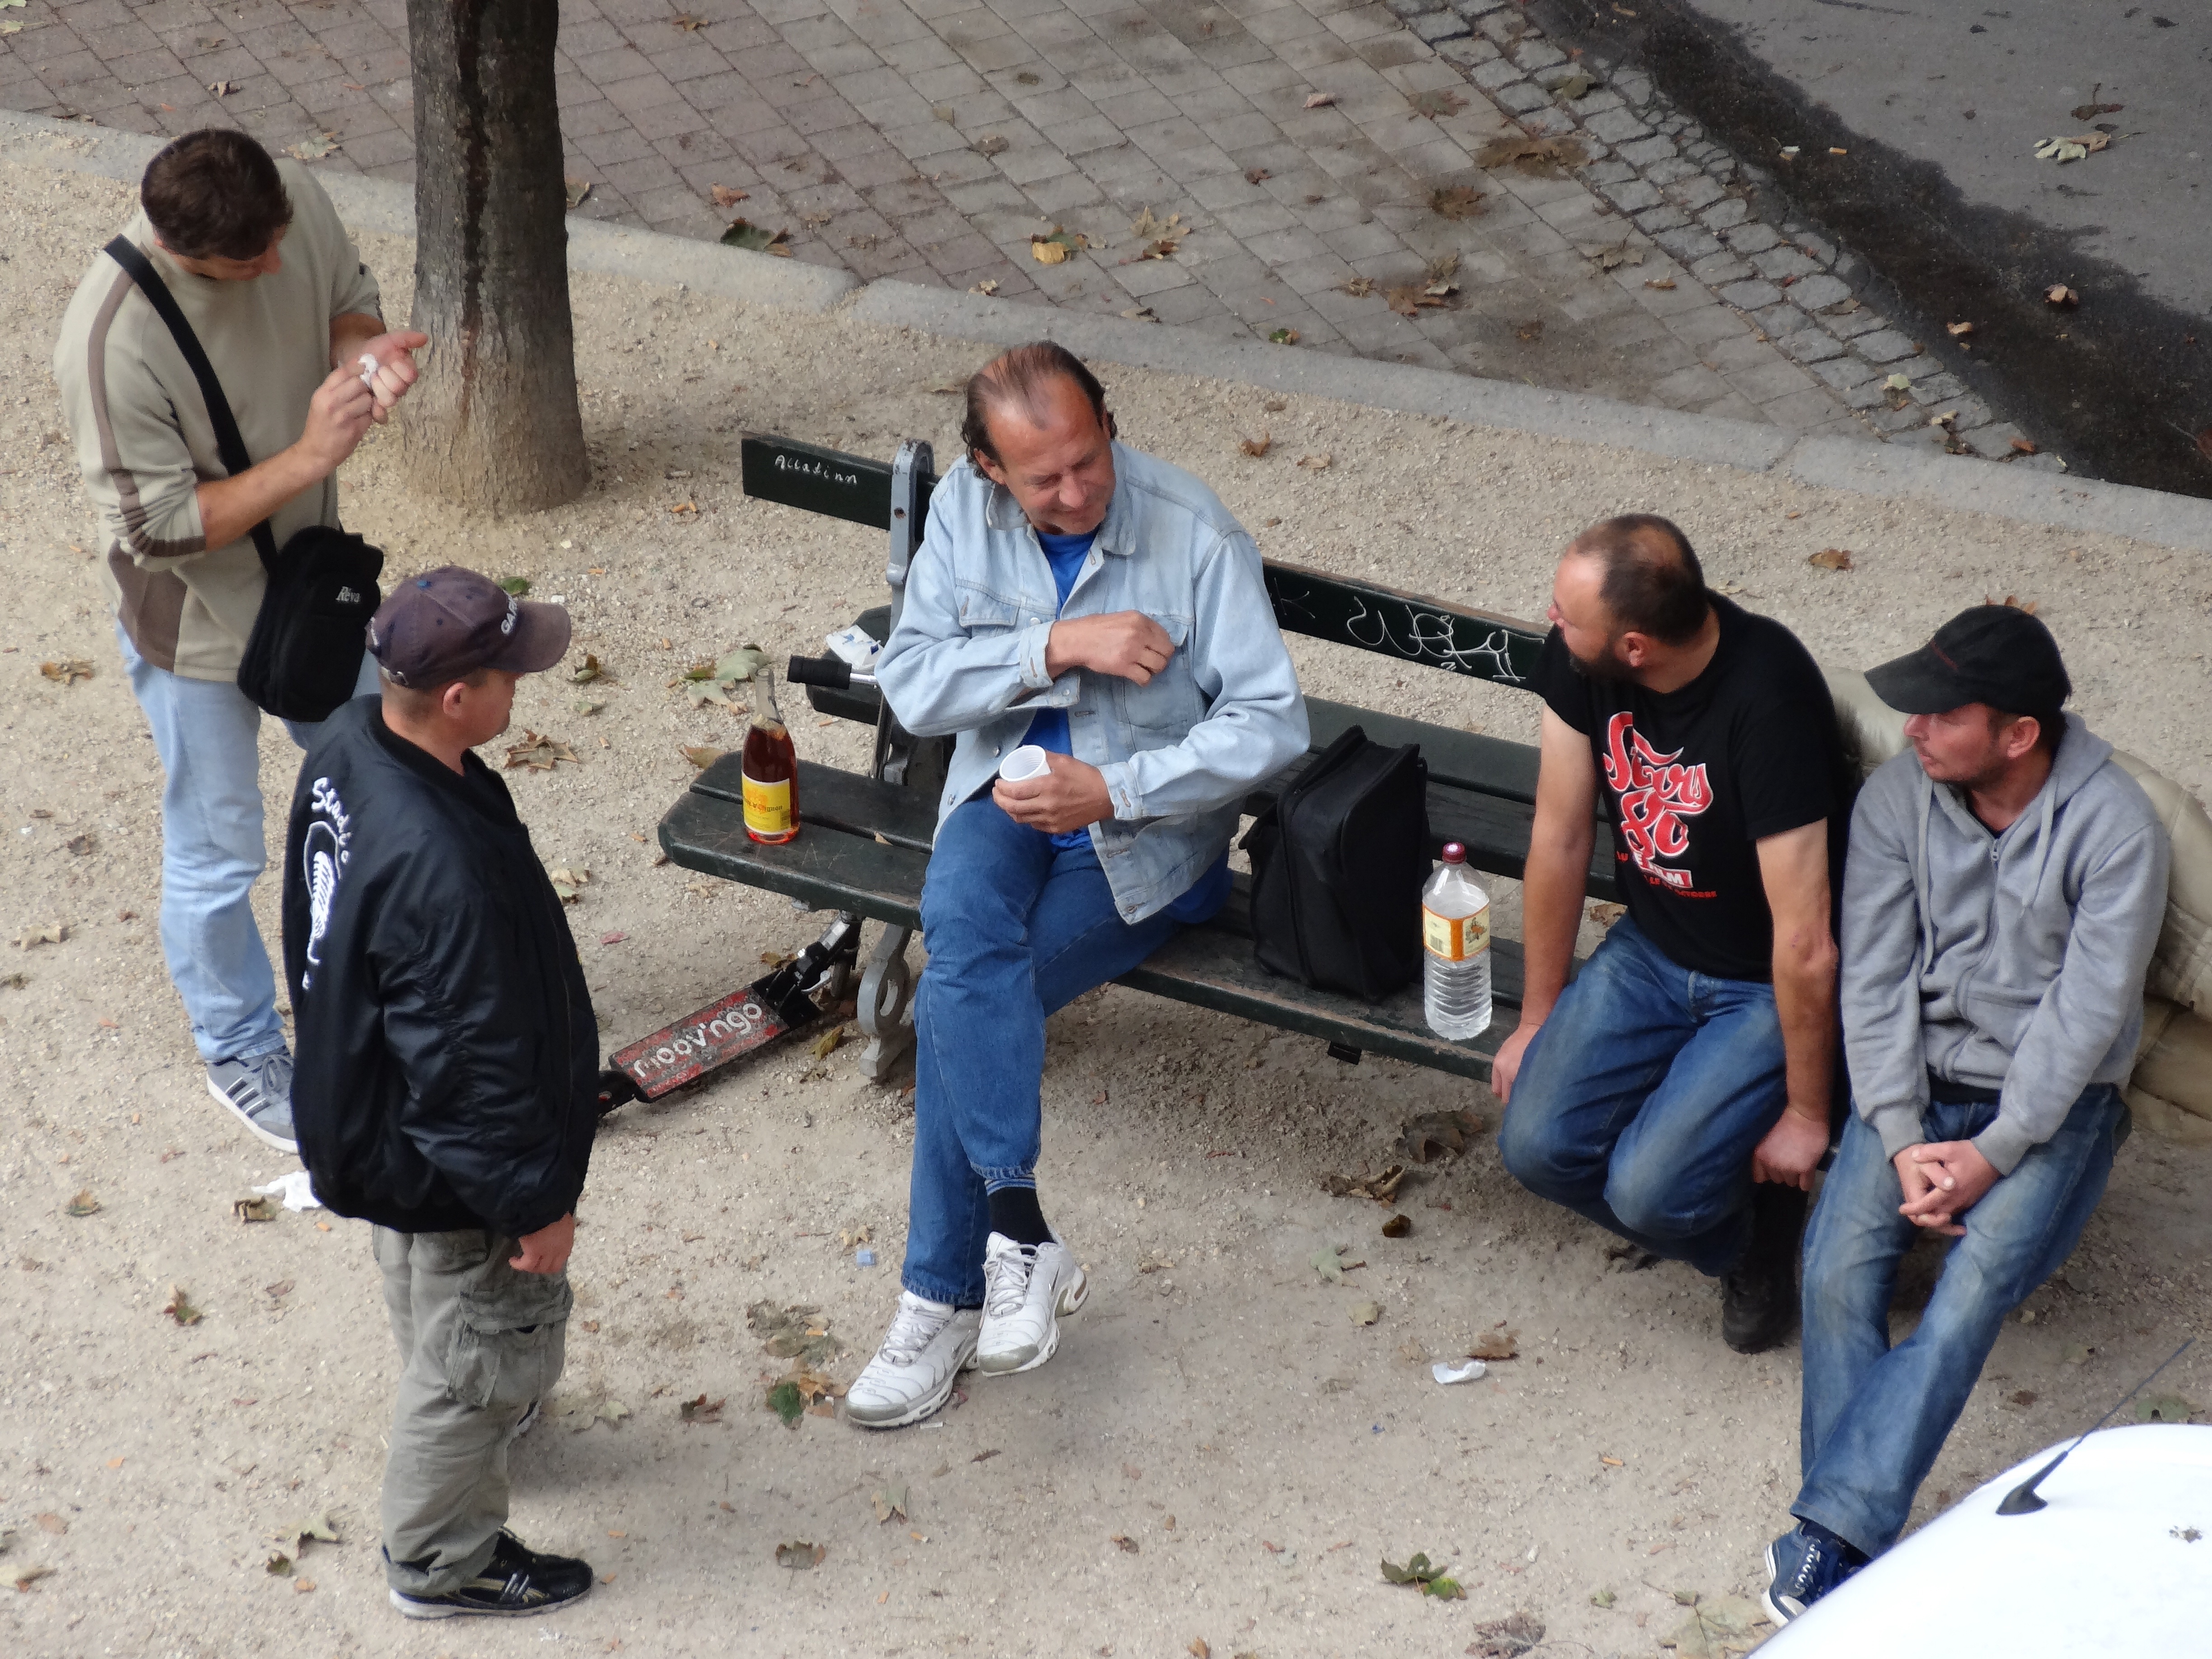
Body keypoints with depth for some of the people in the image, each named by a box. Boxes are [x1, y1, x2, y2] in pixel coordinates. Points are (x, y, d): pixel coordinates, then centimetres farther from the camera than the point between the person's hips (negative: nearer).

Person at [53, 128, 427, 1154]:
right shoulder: (111, 340, -36)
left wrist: (364, 351, -22)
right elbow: (160, 526, -29)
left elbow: (347, 299, 2)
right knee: (215, 861, 13)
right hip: (196, 626, -6)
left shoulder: (297, 202, -20)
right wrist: (309, 456, -36)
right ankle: (241, 1054, 38)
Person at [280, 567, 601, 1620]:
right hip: (450, 1173, -9)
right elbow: (474, 1064, -31)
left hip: (369, 1110, 9)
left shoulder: (347, 747, -12)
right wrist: (534, 1202, -17)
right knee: (485, 1348, 15)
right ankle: (442, 1561, 35)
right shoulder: (438, 869, -42)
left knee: (434, 1323, 33)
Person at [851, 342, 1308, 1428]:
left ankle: (944, 1294, -13)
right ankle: (1020, 1235, -33)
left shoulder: (1194, 533, -15)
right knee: (963, 915, -32)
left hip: (1145, 837, -3)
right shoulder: (964, 510, -3)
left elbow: (1269, 724, -17)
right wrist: (1057, 649, -21)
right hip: (1009, 798, 3)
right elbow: (911, 684, -7)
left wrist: (1113, 791, -25)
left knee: (957, 1001, -23)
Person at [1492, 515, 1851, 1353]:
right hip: (1650, 952, 6)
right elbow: (1559, 839, -1)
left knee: (1647, 1193, -20)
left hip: (1765, 989, -6)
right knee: (1537, 1146, -11)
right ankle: (1729, 1246, 14)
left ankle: (1761, 1217, 14)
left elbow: (1806, 945, -28)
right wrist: (1538, 1019, 6)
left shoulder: (1768, 700, -35)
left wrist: (1807, 1113, -19)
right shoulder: (1577, 658, -16)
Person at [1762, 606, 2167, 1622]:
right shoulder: (1898, 798, -4)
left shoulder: (2114, 829, -15)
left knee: (1971, 1295, -27)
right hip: (1919, 1083, 3)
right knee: (1837, 1273, -22)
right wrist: (1903, 1139, -14)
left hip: (2053, 1101, -3)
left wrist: (1991, 1154, -20)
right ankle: (1854, 1533, -24)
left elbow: (2085, 1012, -15)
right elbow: (1875, 980, -4)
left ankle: (1832, 1529, -31)